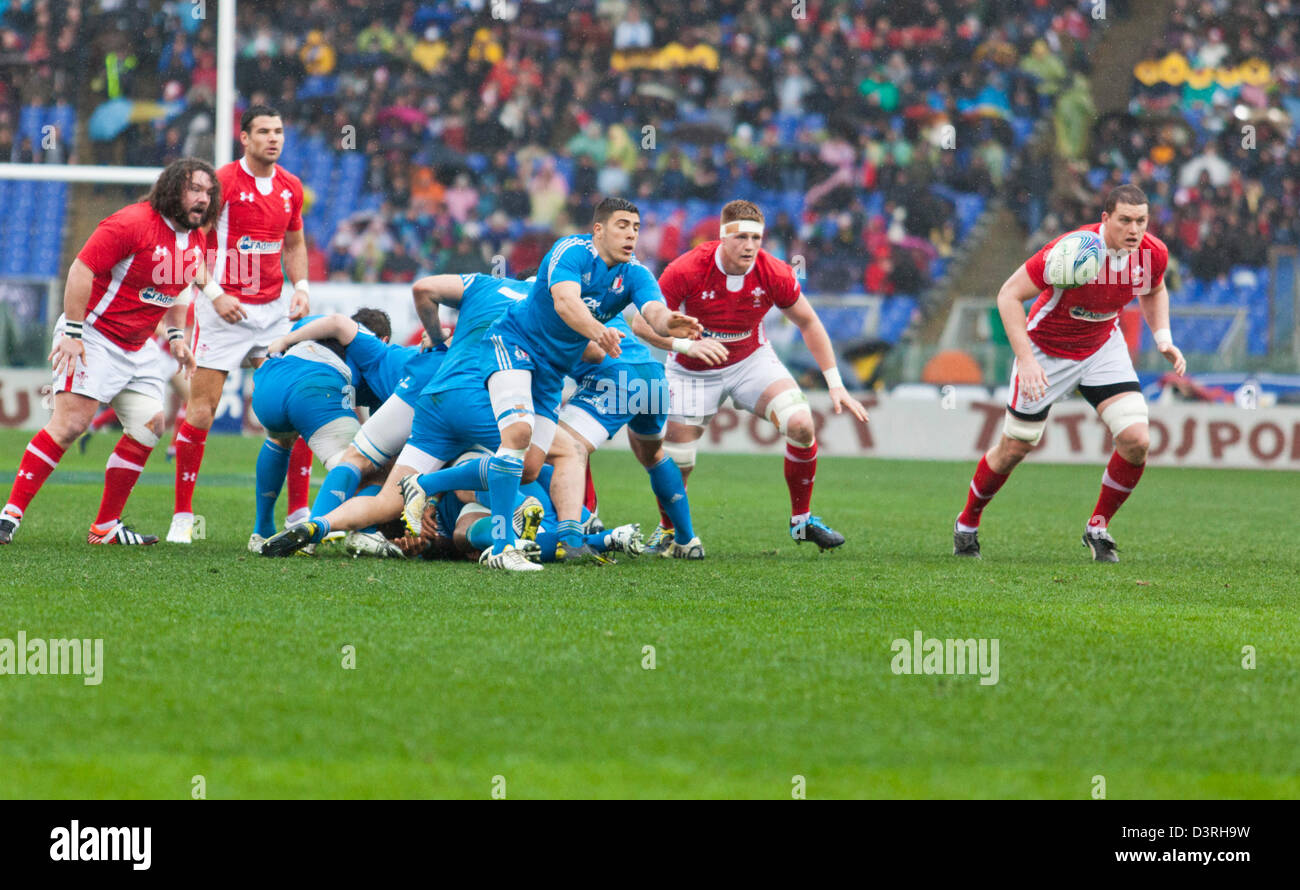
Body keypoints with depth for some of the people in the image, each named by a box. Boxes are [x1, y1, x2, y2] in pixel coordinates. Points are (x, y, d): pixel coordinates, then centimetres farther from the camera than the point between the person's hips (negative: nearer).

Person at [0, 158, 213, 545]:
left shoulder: (194, 240, 7)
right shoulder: (133, 223, -19)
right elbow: (81, 270, -21)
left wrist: (176, 335, 14)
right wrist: (72, 333, -22)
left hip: (138, 347, 9)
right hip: (93, 335, -9)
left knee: (150, 424, 1)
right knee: (71, 422, -18)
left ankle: (106, 527, 10)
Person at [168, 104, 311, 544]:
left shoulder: (291, 187, 9)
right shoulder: (222, 182, -9)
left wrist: (300, 286, 5)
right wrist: (215, 293, -17)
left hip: (273, 310, 5)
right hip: (224, 310, -5)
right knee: (200, 411, -6)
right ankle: (182, 516, 4)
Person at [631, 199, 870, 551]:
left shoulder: (775, 274, -19)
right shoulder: (686, 270, -26)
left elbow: (809, 324, -3)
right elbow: (643, 323, -21)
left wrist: (835, 384, -6)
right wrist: (686, 344, -38)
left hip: (752, 360, 2)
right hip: (694, 371, -2)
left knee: (800, 424, -19)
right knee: (675, 462, -5)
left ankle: (802, 521, 0)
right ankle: (667, 530, 28)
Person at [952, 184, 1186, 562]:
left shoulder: (1153, 253, -16)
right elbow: (1009, 295, -25)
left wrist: (1163, 338, -6)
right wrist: (1026, 359, -32)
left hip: (1103, 348, 4)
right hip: (1046, 351, -4)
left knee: (1136, 441, -14)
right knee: (1014, 448, 6)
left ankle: (1098, 528, 8)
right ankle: (967, 524, 32)